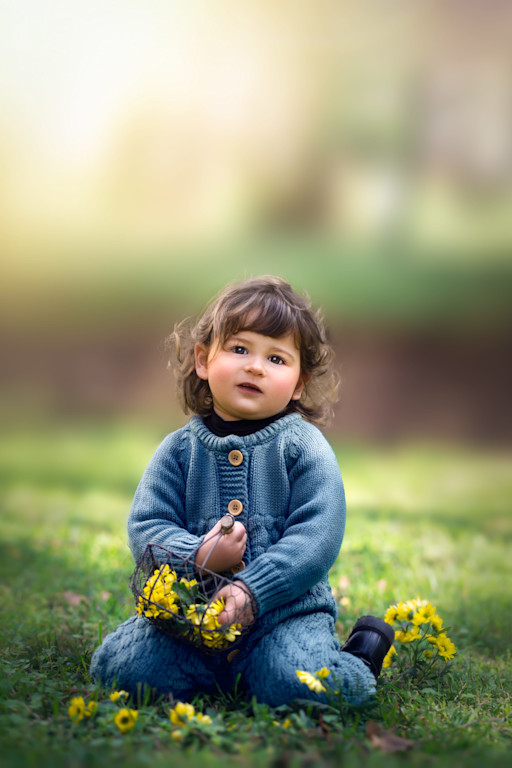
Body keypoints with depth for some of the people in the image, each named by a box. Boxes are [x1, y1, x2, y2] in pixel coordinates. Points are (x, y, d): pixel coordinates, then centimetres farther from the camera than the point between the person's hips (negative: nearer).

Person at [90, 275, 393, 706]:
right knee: (119, 666, -18)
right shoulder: (179, 449, 5)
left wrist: (252, 591, -23)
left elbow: (318, 535, -12)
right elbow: (145, 528, 0)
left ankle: (354, 664, 3)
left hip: (286, 609, -2)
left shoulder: (303, 446, -2)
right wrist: (197, 557, -21)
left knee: (297, 683, -30)